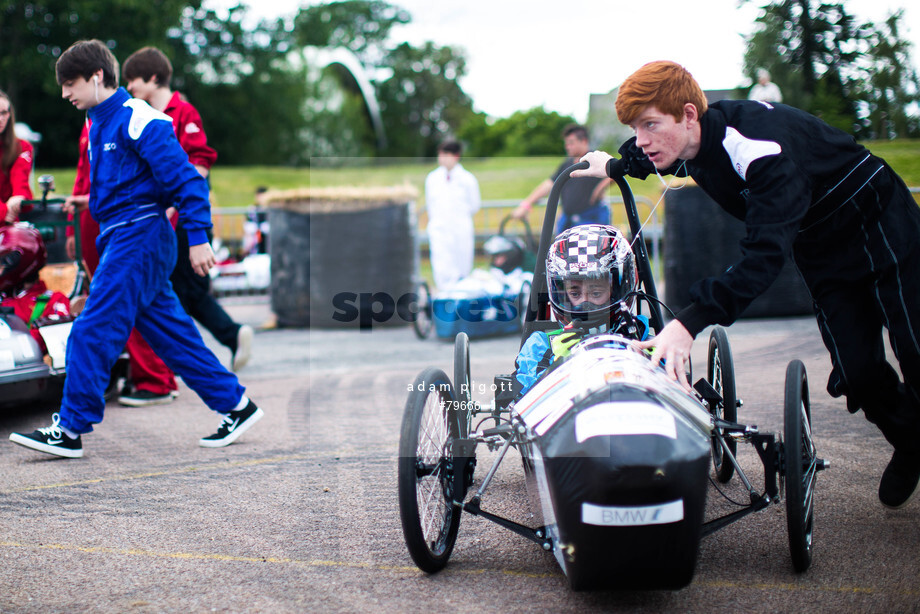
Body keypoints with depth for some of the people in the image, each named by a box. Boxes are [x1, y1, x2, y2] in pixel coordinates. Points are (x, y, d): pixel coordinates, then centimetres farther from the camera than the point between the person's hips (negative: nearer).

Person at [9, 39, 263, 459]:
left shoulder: (138, 120, -13)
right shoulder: (99, 124, 15)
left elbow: (186, 179, -16)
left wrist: (198, 238, -19)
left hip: (139, 237, -10)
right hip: (119, 238, 10)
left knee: (92, 332, -9)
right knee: (171, 335, 10)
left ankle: (70, 430, -5)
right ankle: (236, 406, 16)